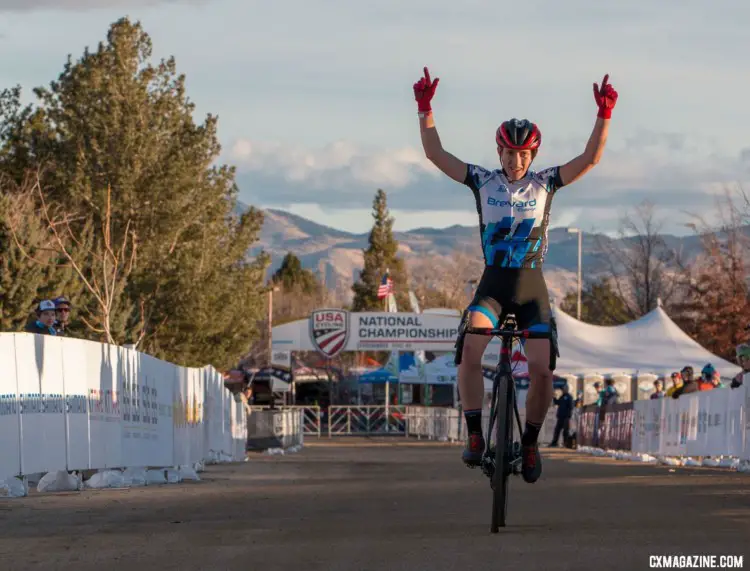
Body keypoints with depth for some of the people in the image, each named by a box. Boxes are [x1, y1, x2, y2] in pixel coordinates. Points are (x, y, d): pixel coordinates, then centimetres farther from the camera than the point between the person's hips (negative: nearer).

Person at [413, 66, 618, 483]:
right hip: (493, 284, 0)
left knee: (542, 369, -11)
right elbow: (435, 153, -2)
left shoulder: (545, 183, 2)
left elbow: (591, 158, -6)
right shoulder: (483, 181, 2)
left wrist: (605, 115, -18)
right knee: (470, 350, -27)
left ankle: (531, 443, 11)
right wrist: (425, 109, -13)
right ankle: (475, 436, -18)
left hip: (532, 286, 0)